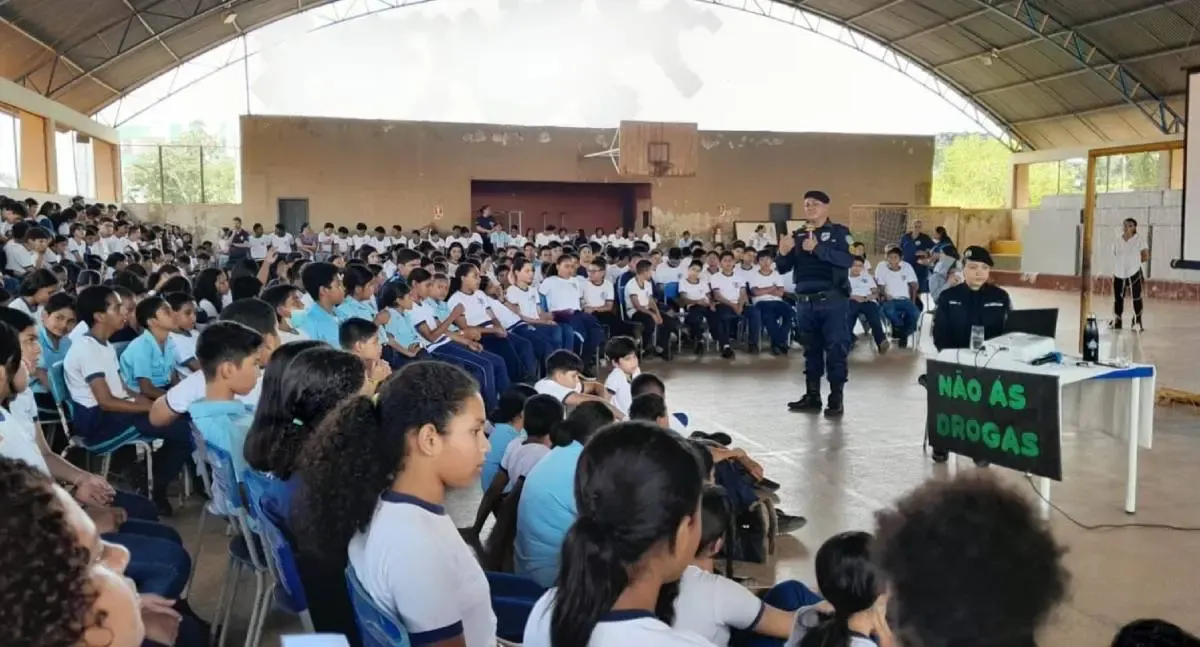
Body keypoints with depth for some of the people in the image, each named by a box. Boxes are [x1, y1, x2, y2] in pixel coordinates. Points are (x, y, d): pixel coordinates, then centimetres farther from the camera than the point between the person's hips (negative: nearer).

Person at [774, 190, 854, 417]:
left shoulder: (839, 232, -1)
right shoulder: (798, 235, 13)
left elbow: (848, 259, -17)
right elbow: (783, 268, 9)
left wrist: (818, 249, -23)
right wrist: (783, 253, -13)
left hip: (832, 300, -5)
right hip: (804, 301, 5)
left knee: (836, 349, -3)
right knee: (811, 349, 11)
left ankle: (836, 399, 3)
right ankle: (812, 396, 19)